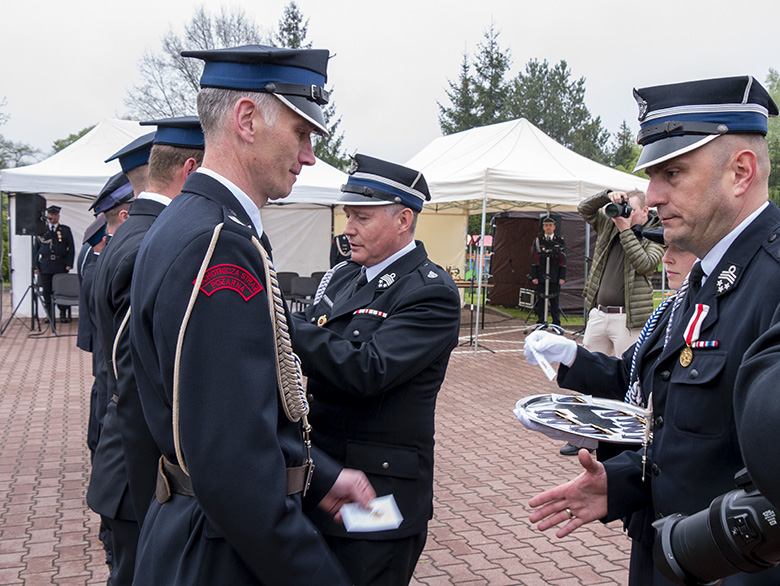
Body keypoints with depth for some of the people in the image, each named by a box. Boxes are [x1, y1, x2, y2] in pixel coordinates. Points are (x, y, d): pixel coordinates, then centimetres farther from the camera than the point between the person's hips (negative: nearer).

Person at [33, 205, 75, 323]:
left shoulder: (66, 230, 9)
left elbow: (71, 249, 7)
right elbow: (36, 249, 11)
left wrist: (69, 264, -4)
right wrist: (35, 266, 3)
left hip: (61, 266, -1)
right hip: (45, 266, 1)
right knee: (46, 291, 3)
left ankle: (64, 314, 8)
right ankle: (49, 314, 13)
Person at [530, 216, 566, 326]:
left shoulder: (560, 241, 7)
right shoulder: (537, 241, 8)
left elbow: (563, 261, 4)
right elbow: (534, 260, 5)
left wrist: (562, 277, -3)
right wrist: (534, 277, -2)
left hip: (555, 278, -1)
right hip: (540, 277, 1)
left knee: (555, 301, 1)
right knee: (540, 300, 3)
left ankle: (556, 324, 8)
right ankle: (540, 324, 10)